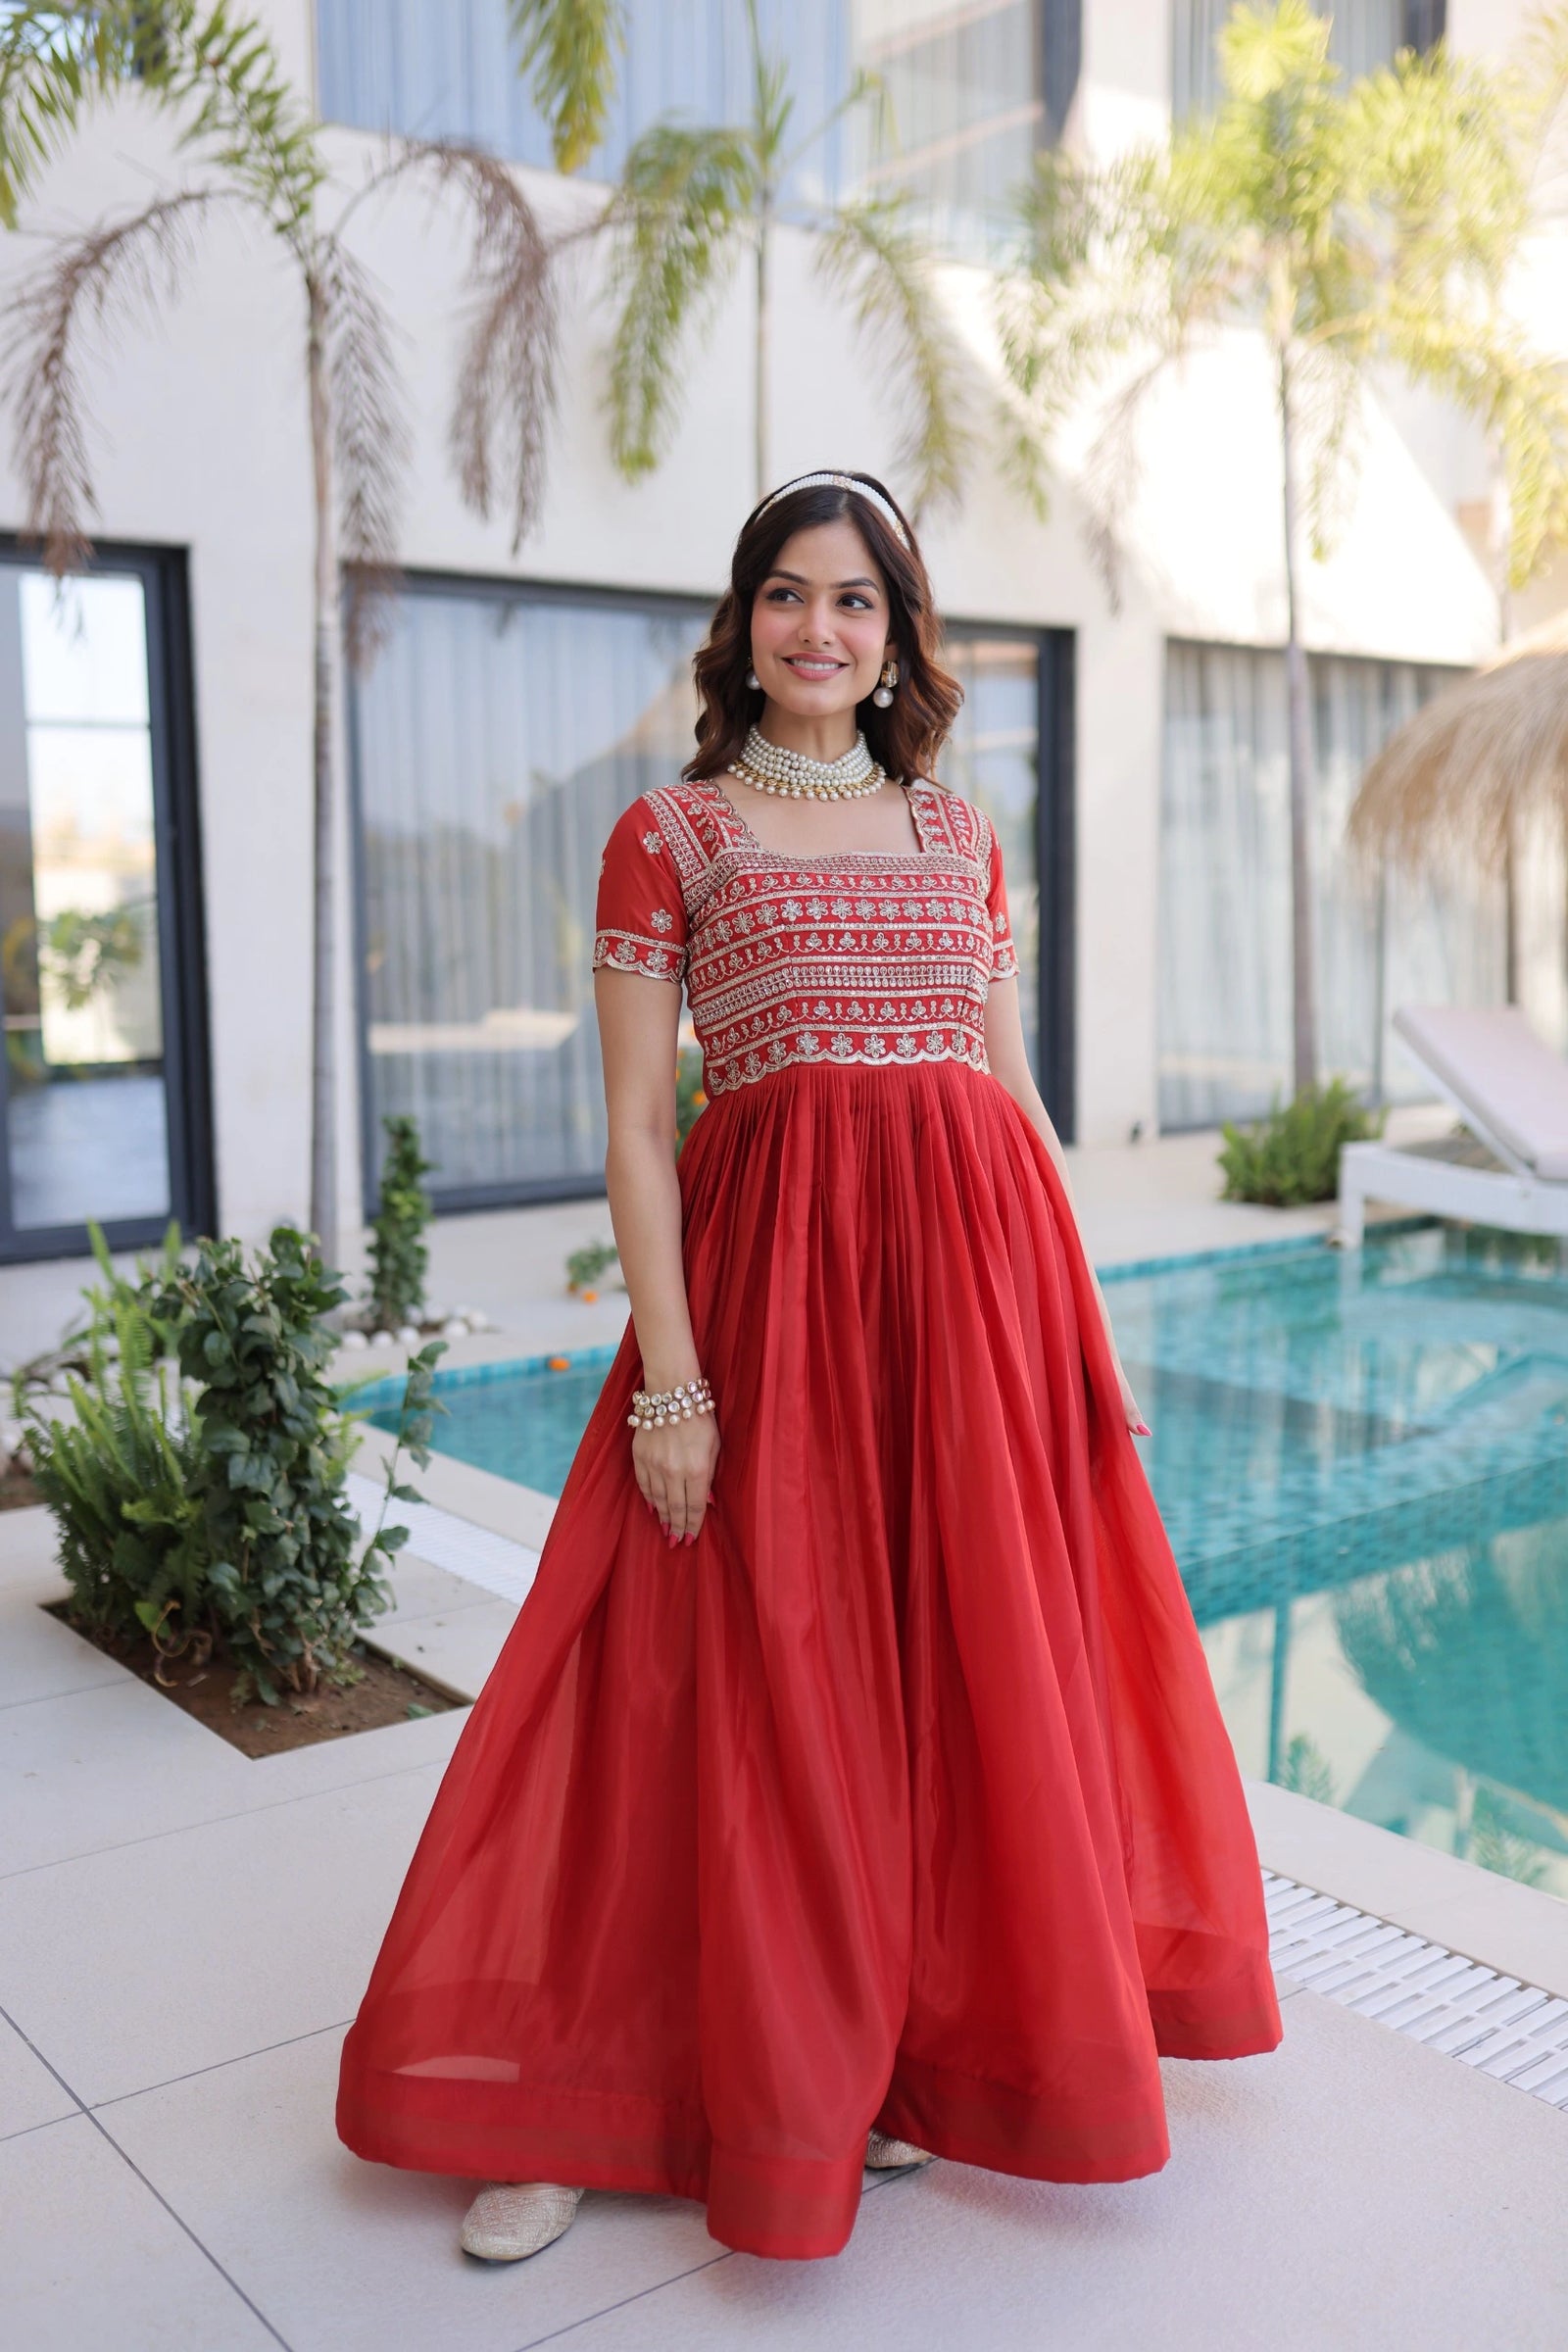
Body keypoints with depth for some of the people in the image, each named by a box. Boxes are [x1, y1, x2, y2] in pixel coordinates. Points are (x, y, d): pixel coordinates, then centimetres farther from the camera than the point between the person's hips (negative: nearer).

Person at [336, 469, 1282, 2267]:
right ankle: (571, 2102, 19)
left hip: (983, 1261, 4)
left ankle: (932, 2052, 31)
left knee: (979, 1661, 10)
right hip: (775, 1272, -4)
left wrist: (1085, 1318, 10)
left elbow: (1015, 1092, 15)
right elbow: (636, 1126, -4)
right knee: (753, 1675, 0)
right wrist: (670, 1381, -12)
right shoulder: (668, 835, 2)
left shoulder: (960, 832, 14)